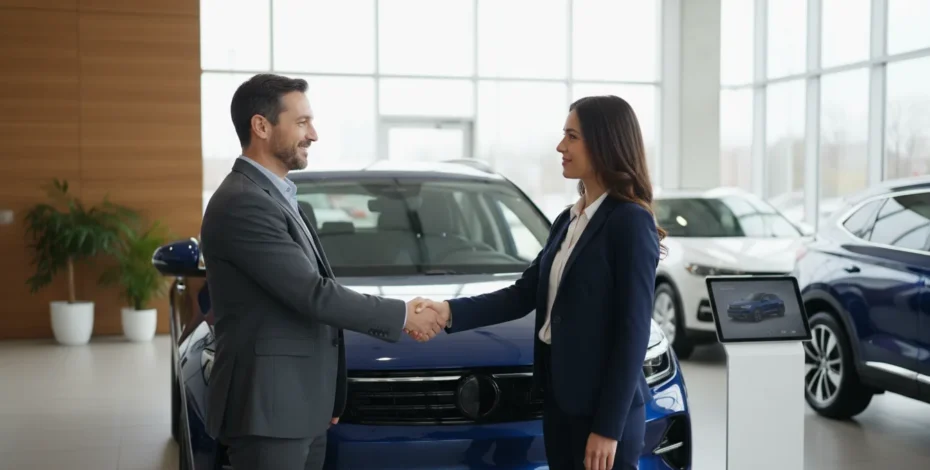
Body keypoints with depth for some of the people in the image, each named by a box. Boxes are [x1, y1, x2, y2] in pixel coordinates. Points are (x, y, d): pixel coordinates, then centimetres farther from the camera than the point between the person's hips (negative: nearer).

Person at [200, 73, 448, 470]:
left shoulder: (275, 196, 14)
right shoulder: (243, 204, -18)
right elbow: (313, 295, -21)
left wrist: (326, 398, 17)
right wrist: (402, 315, -11)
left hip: (302, 408, 9)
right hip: (267, 411, -9)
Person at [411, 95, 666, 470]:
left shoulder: (630, 221, -14)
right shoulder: (568, 220, 11)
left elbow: (633, 332, -16)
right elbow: (523, 295, 8)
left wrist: (609, 427, -17)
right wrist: (450, 312, -6)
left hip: (603, 406, -8)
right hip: (560, 395, 8)